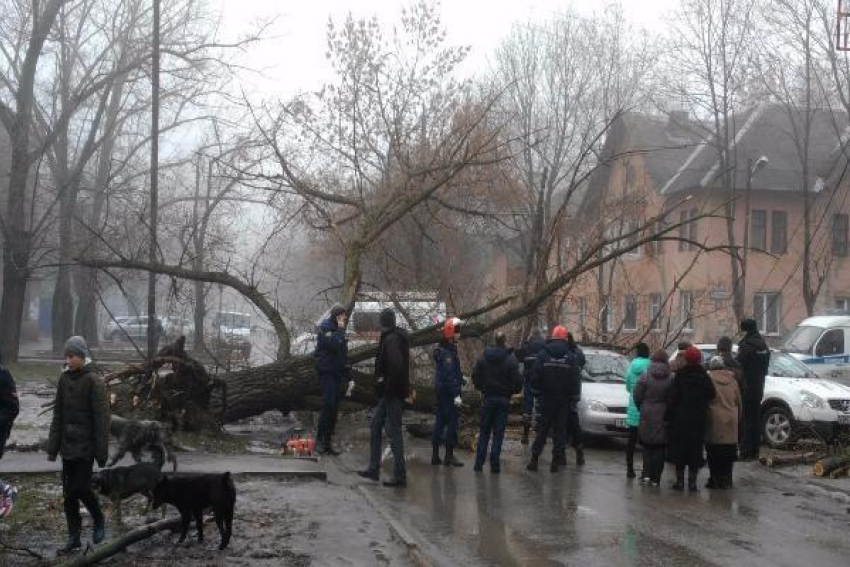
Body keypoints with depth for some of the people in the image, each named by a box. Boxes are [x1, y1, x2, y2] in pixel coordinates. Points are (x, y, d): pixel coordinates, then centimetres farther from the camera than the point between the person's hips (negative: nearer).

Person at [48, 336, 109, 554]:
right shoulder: (64, 379, 6)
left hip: (85, 446, -5)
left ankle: (99, 521, 17)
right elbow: (58, 415, 10)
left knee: (80, 487, -8)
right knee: (69, 493, 6)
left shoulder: (93, 381, -11)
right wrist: (53, 446, 6)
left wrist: (102, 452, -15)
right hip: (68, 446, 6)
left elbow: (101, 418, -12)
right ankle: (74, 537, 14)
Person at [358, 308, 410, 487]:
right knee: (376, 424, 17)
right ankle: (374, 469, 23)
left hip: (392, 392, -10)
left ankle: (400, 476, 1)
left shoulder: (391, 340, -18)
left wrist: (388, 385, -20)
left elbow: (397, 365, -30)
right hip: (388, 393, 10)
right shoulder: (399, 337, 12)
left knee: (394, 431, -5)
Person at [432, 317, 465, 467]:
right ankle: (449, 456, 0)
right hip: (448, 392, -10)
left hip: (441, 391, 10)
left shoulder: (443, 349, 15)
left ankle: (435, 455, 18)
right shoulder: (447, 353, -18)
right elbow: (449, 375, -23)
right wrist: (456, 394, -23)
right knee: (452, 423, -4)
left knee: (440, 422, 13)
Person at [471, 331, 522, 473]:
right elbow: (517, 380, -11)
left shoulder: (483, 358, -1)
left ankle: (479, 463, 6)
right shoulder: (511, 360, -10)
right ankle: (494, 464, 1)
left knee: (484, 431, 10)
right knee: (498, 432, 3)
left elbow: (475, 376, 0)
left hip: (488, 398, 2)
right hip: (504, 399, -2)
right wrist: (513, 391, 9)